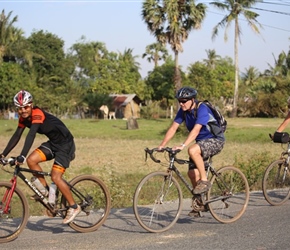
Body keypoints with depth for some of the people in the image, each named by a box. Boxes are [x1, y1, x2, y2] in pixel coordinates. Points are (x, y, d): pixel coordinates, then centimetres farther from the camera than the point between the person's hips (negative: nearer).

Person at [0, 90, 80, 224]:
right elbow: (16, 136, 4)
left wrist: (22, 156, -47)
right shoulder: (23, 118, 0)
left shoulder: (38, 114, -26)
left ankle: (74, 207, -1)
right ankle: (46, 190, 7)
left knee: (55, 177, -16)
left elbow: (31, 134, -38)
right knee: (31, 160, -11)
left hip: (65, 144, -8)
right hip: (52, 143, 8)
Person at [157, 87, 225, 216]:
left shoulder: (202, 109, -25)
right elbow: (173, 128, -6)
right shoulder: (183, 111, -3)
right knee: (192, 173, -2)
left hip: (215, 140, -8)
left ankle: (204, 181, -20)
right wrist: (162, 145, -17)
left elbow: (196, 130, -36)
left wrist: (182, 145, -46)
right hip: (202, 142, 8)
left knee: (192, 150, -35)